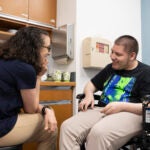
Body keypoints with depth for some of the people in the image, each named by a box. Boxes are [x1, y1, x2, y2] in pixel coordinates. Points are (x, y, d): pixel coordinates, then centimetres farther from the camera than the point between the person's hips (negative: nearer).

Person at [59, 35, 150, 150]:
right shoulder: (110, 68, 20)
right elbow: (91, 84, 27)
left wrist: (122, 106, -21)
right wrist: (89, 95, 3)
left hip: (129, 114, -5)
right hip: (102, 110, 6)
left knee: (99, 133, -38)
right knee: (68, 127, -21)